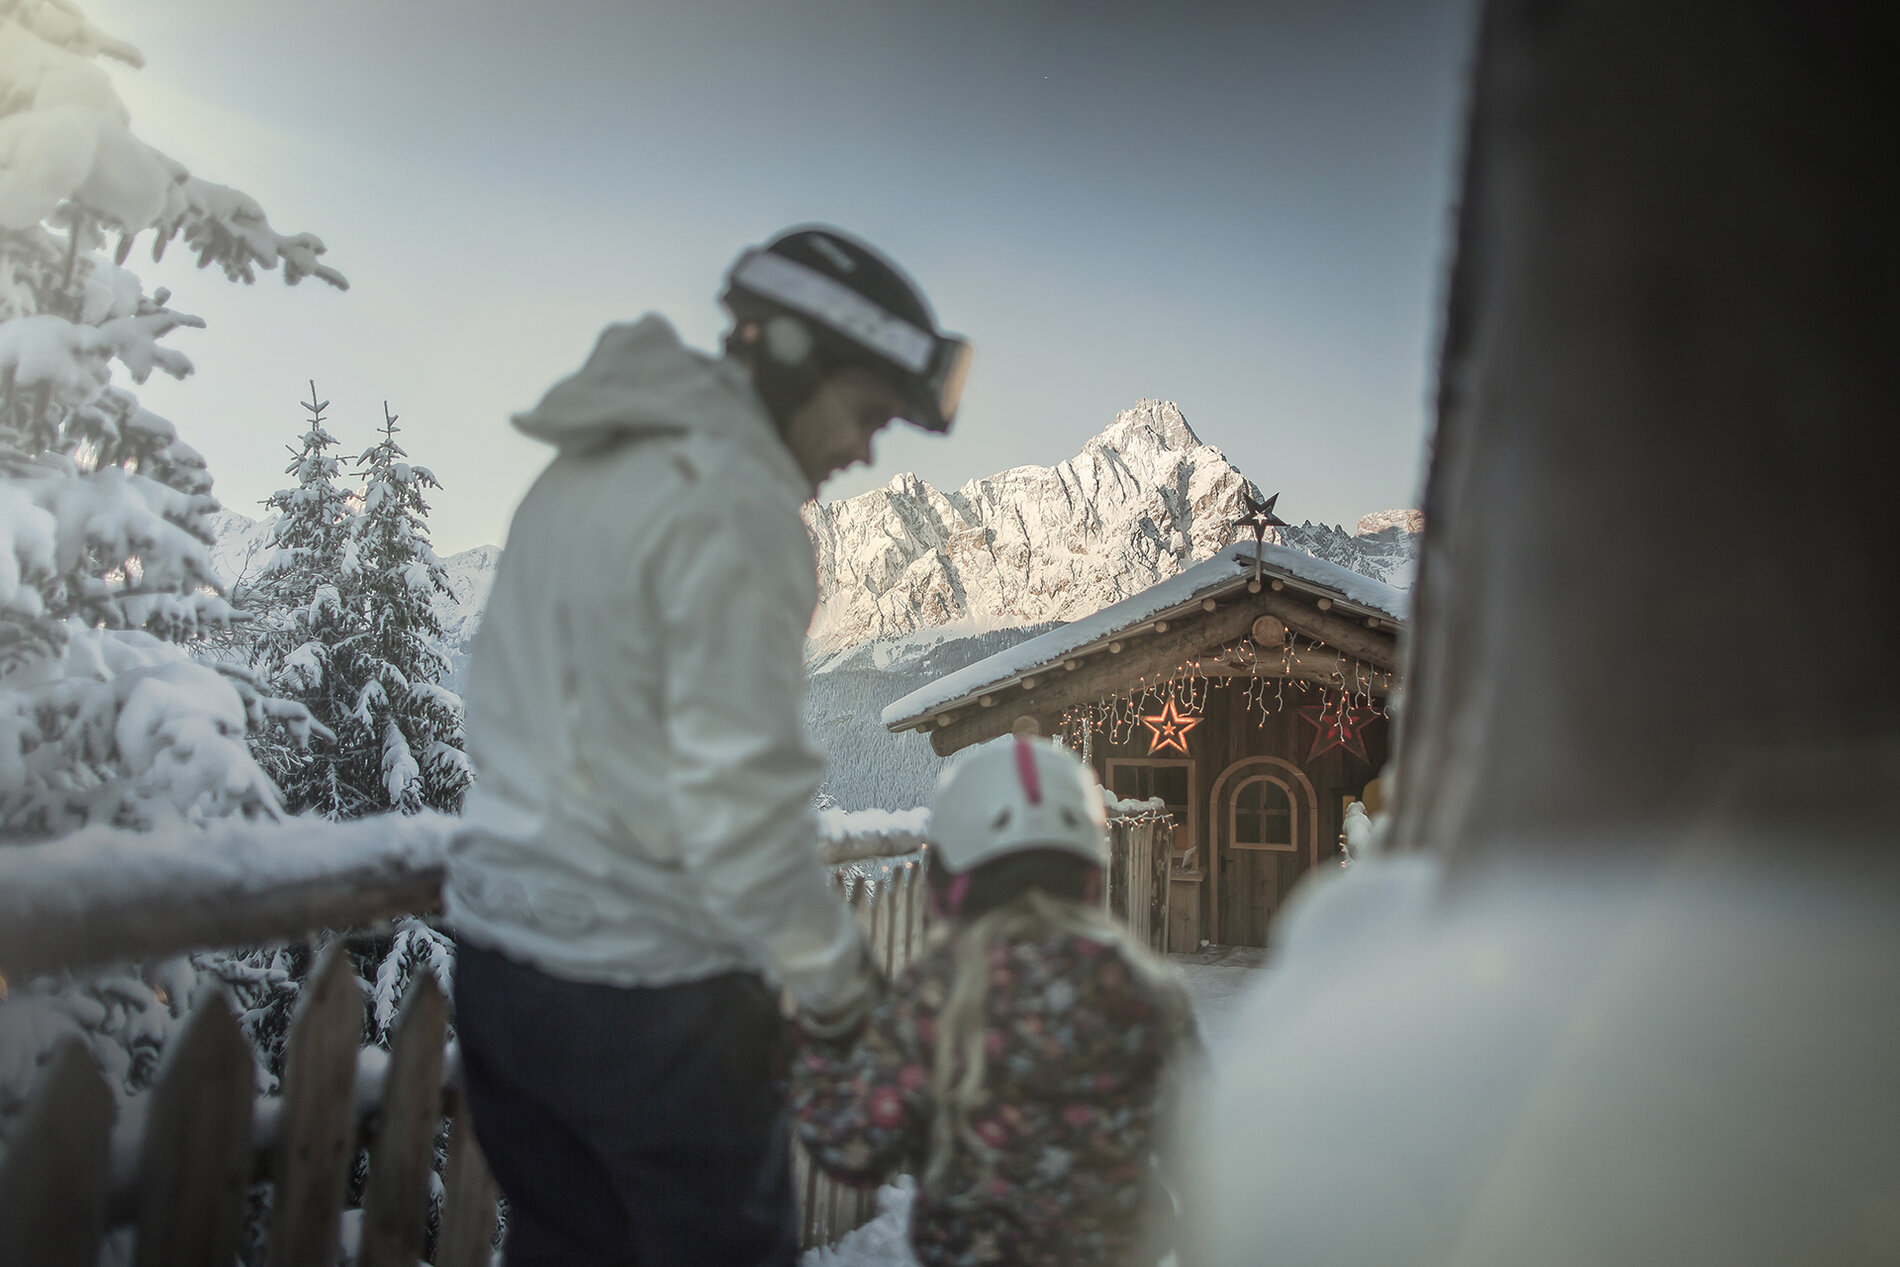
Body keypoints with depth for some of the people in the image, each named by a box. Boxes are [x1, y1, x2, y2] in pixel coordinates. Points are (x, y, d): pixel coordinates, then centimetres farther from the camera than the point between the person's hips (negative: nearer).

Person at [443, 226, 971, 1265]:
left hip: (495, 940, 8)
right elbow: (741, 796, -22)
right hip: (644, 984, -8)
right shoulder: (735, 501, -18)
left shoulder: (580, 472, 10)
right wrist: (839, 983, -9)